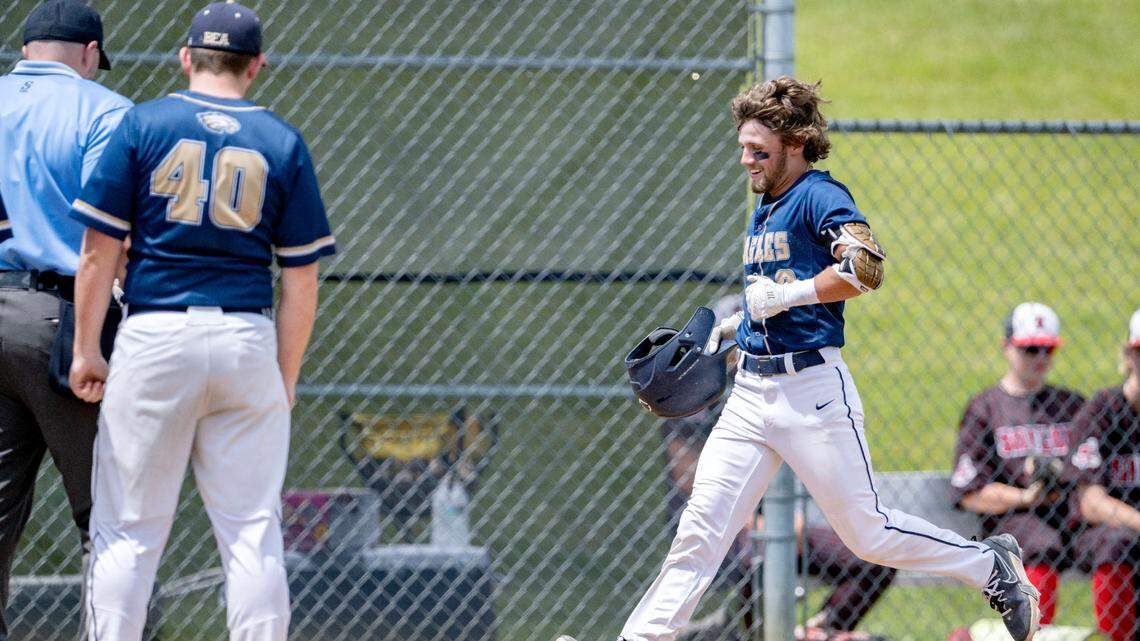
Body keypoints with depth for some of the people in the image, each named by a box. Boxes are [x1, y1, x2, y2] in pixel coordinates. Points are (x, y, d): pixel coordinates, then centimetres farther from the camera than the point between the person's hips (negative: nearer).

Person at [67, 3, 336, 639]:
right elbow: (302, 281, 4)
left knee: (128, 531, 2)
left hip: (154, 340, -1)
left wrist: (86, 350, 4)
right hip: (247, 344, 1)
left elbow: (99, 251, -2)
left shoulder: (143, 125, 2)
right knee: (253, 532, 4)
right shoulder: (283, 144, 6)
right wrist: (286, 377, 11)